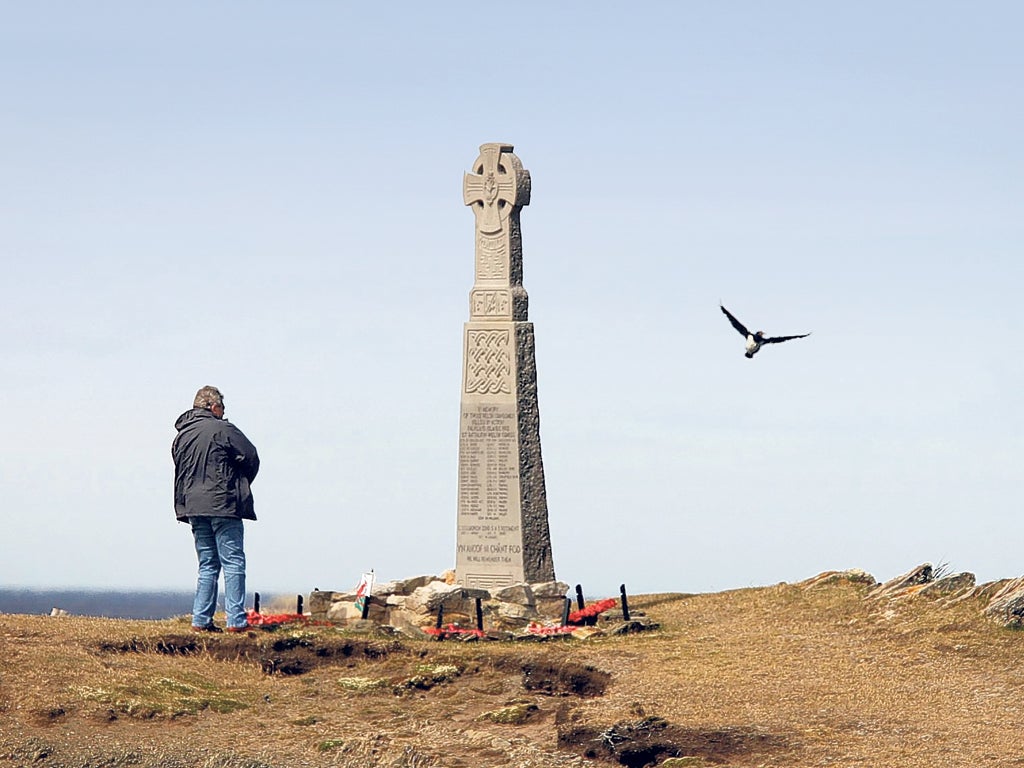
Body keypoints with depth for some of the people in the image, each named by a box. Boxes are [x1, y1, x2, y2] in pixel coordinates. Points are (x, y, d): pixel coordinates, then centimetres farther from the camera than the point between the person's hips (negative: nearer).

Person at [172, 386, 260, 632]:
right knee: (233, 562, -3)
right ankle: (236, 620, -8)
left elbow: (179, 471, 16)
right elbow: (251, 458, -6)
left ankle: (201, 619, 7)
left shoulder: (180, 436, 14)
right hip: (224, 506, -7)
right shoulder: (222, 430, -7)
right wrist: (241, 486, 11)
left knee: (207, 565, 13)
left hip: (193, 507, 7)